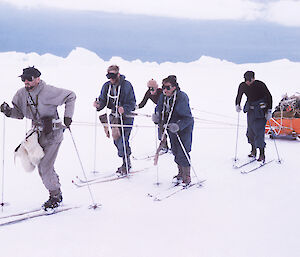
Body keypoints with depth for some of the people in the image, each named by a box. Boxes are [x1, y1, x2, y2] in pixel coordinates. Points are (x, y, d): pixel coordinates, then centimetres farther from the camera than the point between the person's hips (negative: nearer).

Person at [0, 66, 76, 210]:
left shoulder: (48, 91, -15)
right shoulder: (21, 94, 2)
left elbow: (71, 96, -6)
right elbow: (20, 113, 13)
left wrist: (67, 116, -12)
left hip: (52, 134, -7)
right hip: (37, 133, 7)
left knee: (45, 167, -10)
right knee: (42, 167, 9)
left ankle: (55, 196, 7)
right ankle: (56, 194, 25)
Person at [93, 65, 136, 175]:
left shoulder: (126, 85, -14)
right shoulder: (106, 86, 2)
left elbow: (132, 103, -13)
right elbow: (103, 100, 4)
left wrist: (124, 109, -31)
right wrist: (98, 105, -19)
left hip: (126, 117, -6)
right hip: (114, 116, 6)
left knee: (123, 141, -12)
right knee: (116, 140, 10)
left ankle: (126, 164, 4)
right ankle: (126, 162, 27)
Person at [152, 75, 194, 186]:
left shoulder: (182, 97, -25)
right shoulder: (163, 96, -5)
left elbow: (187, 118, -26)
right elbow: (159, 109, 10)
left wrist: (178, 126, -40)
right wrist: (157, 117, -13)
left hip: (184, 128, -7)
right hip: (171, 127, 7)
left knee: (183, 153, -7)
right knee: (175, 152, 15)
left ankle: (187, 177, 8)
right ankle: (181, 173, 33)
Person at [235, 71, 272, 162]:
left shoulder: (260, 85, -15)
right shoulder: (242, 86, -3)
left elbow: (269, 97, -9)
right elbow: (239, 96, 13)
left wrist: (269, 111, -14)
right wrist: (237, 105, -6)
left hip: (261, 111, -5)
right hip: (251, 111, 5)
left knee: (259, 131, -12)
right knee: (250, 131, 7)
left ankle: (262, 154, -7)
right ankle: (253, 151, 25)